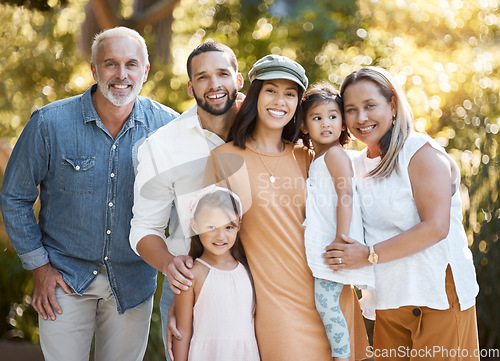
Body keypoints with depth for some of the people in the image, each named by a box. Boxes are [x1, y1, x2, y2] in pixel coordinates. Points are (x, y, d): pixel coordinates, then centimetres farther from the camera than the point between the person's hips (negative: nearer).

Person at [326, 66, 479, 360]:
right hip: (388, 300, 6)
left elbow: (436, 226, -18)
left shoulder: (423, 152, -8)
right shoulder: (359, 165, 12)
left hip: (438, 292, -6)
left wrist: (370, 255, -18)